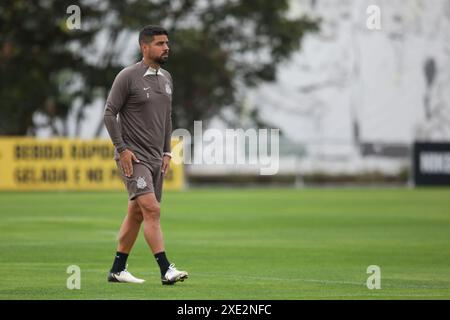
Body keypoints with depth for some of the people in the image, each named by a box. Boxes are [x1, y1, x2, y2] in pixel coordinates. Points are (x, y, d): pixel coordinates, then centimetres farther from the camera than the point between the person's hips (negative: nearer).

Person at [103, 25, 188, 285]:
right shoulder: (128, 77, -10)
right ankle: (166, 270, -21)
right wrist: (122, 149, -14)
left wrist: (167, 152, 15)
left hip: (155, 158, 7)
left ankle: (117, 270, 19)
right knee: (152, 209, -17)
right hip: (133, 157, -7)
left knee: (136, 214, 10)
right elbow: (110, 113, -9)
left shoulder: (166, 78, 13)